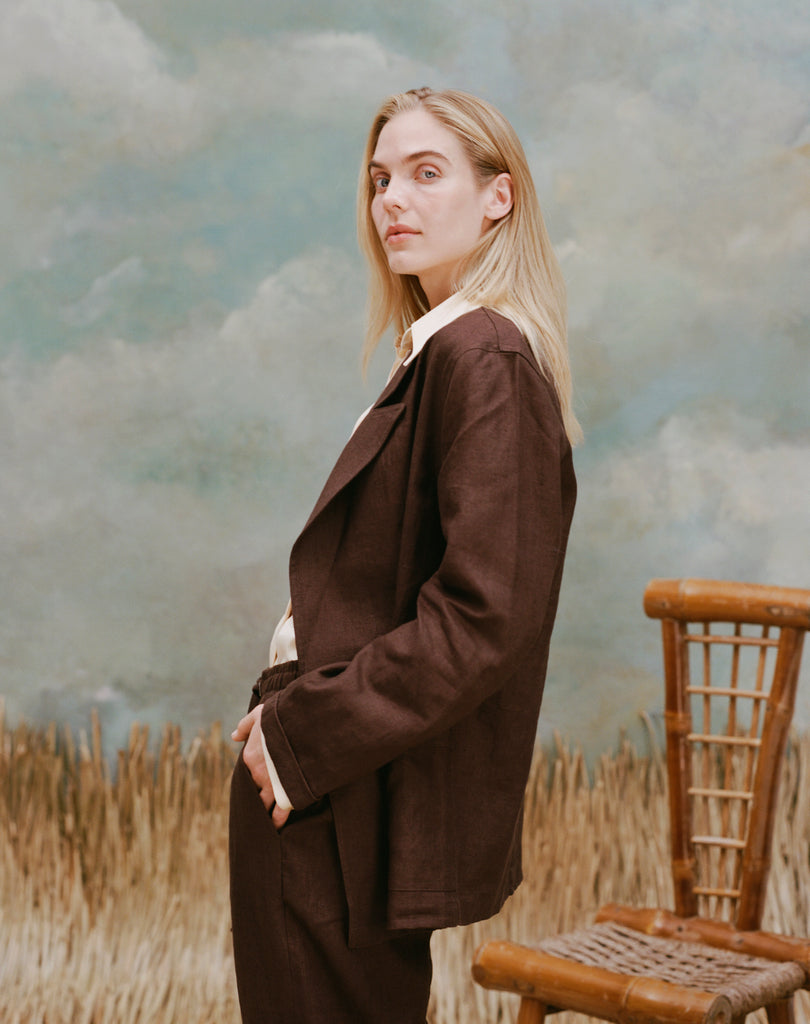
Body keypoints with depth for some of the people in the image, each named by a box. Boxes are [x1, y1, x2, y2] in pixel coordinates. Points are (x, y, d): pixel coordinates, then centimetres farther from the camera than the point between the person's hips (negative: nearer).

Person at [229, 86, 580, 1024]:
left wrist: (298, 734, -18)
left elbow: (485, 613, -23)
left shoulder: (482, 357, -16)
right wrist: (289, 714, 7)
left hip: (347, 817, -9)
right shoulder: (442, 351, 13)